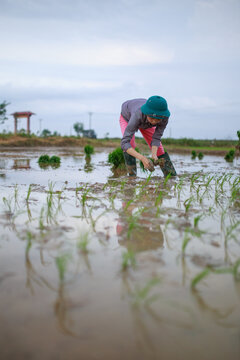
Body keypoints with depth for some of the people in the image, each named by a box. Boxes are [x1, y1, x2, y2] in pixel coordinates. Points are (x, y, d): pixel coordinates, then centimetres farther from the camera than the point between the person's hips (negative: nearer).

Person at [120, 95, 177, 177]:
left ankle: (172, 176, 10)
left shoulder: (164, 117, -38)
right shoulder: (138, 115, -49)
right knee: (129, 145, -29)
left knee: (158, 149, -2)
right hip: (127, 117, -3)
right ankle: (132, 175, -17)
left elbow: (156, 138, -32)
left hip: (145, 122, 3)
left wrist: (154, 154, -51)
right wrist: (142, 158, -64)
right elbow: (124, 143, -52)